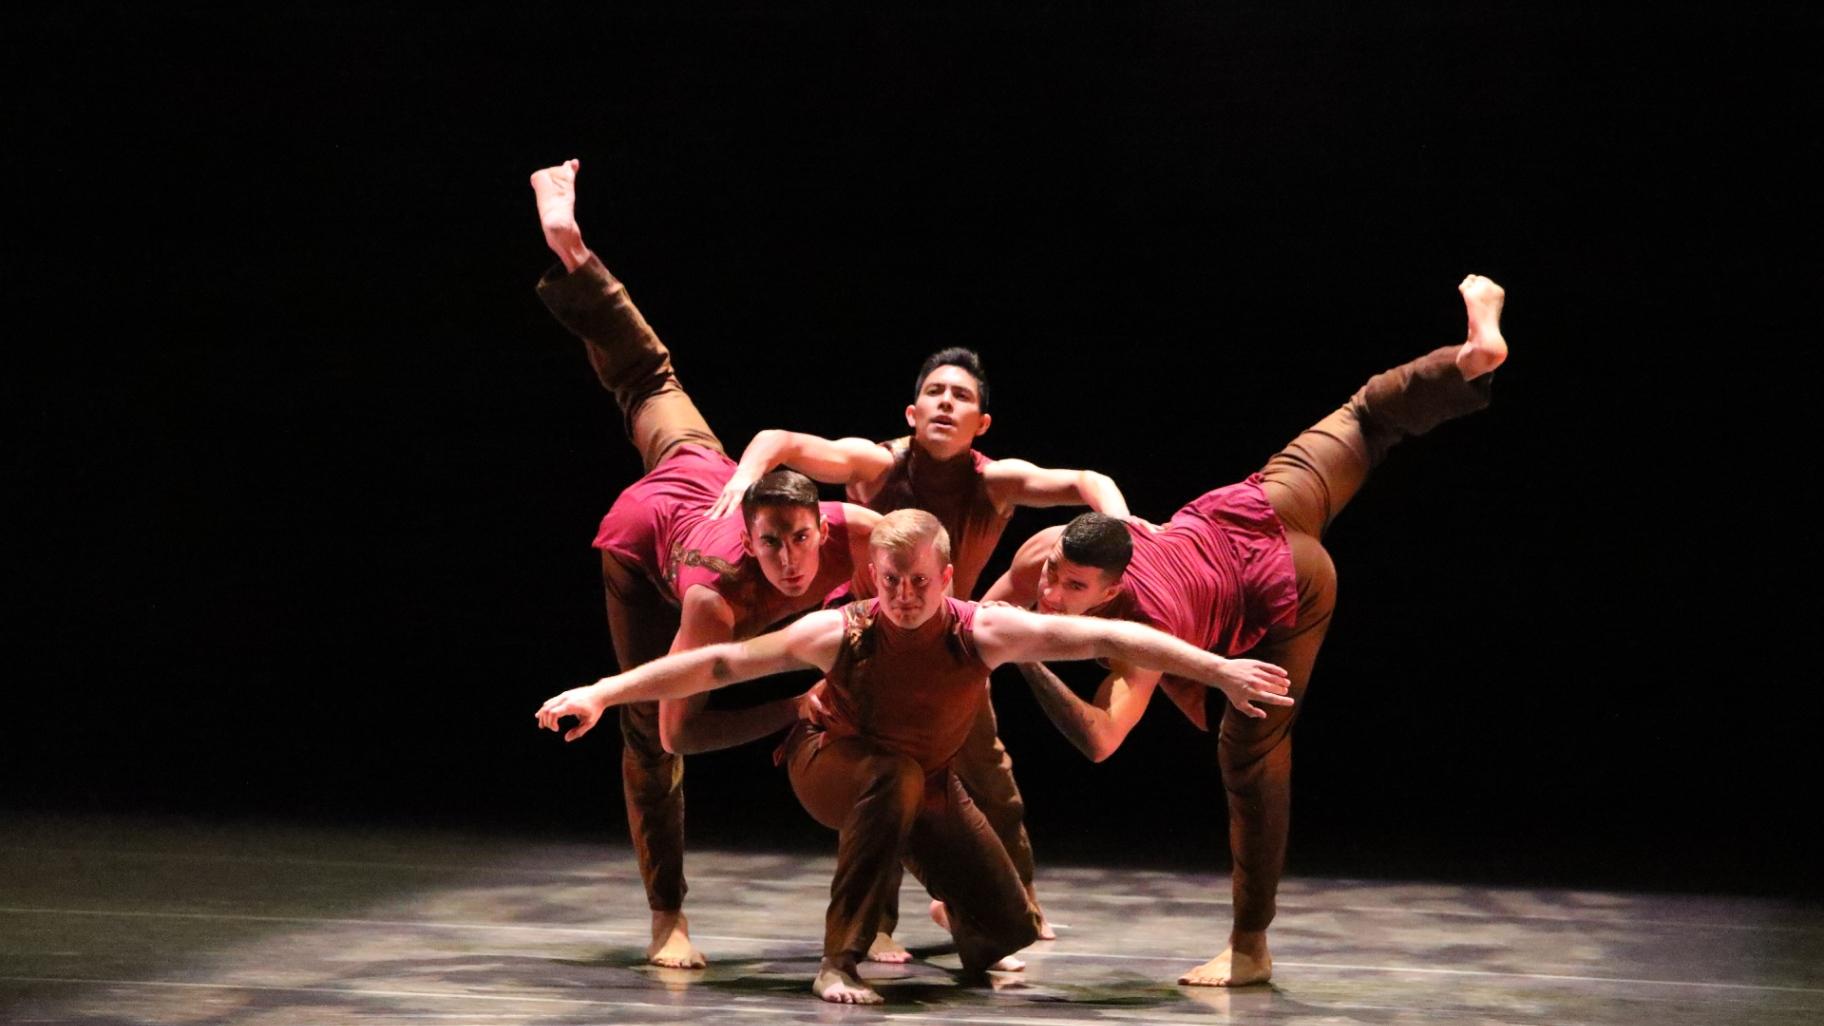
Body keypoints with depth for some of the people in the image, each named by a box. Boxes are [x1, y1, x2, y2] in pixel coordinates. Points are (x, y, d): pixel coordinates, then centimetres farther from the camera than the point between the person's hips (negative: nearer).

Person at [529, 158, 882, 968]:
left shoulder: (856, 531, -41)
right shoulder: (717, 593, -47)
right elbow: (678, 727, -42)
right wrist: (795, 708, -46)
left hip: (700, 468, 4)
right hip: (643, 531, -4)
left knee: (651, 381, 32)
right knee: (648, 730, 4)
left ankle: (569, 247, 53)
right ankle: (667, 917, 15)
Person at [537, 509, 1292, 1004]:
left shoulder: (981, 631, -26)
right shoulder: (842, 633, -28)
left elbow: (1106, 638, -28)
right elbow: (719, 662, -24)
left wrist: (1219, 670, -32)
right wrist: (601, 695, -26)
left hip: (927, 783, 3)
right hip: (833, 765, -3)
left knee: (1008, 930, -3)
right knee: (893, 778, -40)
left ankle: (948, 910, 37)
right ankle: (840, 960, -29)